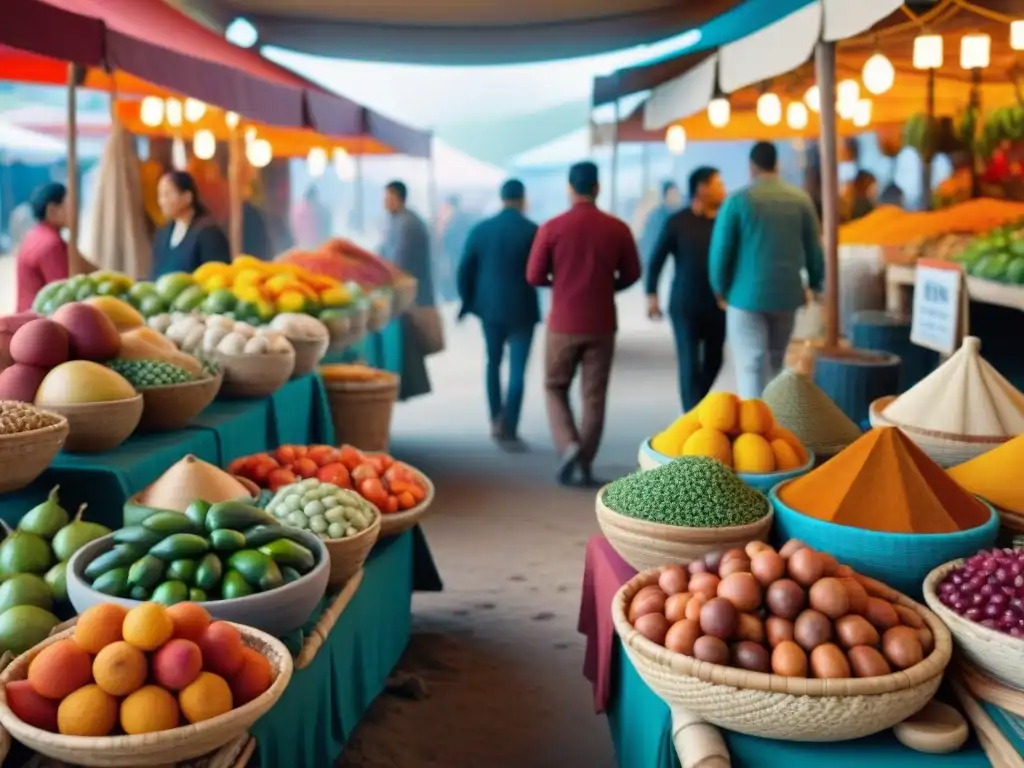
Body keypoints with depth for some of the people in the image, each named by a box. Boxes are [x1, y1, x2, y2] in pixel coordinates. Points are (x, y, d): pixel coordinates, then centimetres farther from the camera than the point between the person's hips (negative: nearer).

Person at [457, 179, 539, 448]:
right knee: (517, 370, 0)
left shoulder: (480, 229, -1)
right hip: (521, 309, -3)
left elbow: (464, 271, 1)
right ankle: (509, 430, -7)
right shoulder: (533, 231, -10)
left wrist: (467, 302, 13)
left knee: (494, 363, 21)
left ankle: (496, 421, 25)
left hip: (489, 306, 4)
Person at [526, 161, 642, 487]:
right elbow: (631, 275, 5)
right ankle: (584, 465, 11)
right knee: (594, 396, 9)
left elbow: (534, 277, -4)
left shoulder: (552, 228, -8)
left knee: (556, 388, 15)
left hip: (563, 324, -1)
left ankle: (568, 445, -5)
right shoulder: (617, 228, -4)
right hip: (601, 325, 1)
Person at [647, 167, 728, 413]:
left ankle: (697, 408, 33)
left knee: (714, 361, 11)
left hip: (718, 305, 3)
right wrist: (652, 295, -8)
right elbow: (657, 260, -2)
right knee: (690, 364, -3)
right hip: (685, 306, -3)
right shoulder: (678, 222, -4)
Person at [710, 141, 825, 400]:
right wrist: (815, 285, 19)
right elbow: (814, 249, 5)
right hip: (787, 293, 4)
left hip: (747, 294, -4)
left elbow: (721, 250, -7)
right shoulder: (801, 199, 3)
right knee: (775, 364, 18)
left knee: (752, 366, -3)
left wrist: (720, 289, 7)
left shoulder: (738, 200, -6)